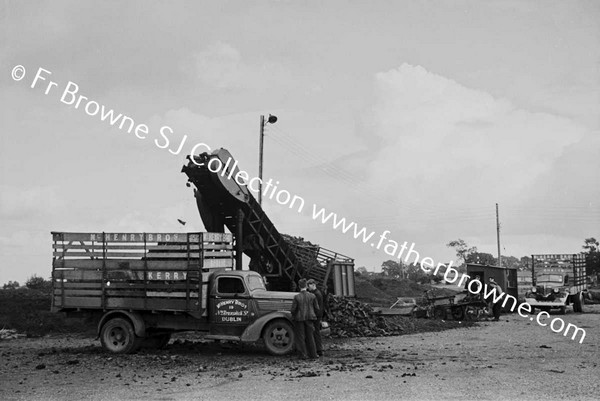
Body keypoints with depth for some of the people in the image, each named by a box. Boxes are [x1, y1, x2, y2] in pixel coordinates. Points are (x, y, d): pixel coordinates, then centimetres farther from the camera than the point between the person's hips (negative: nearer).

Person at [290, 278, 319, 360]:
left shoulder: (296, 297, -12)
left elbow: (293, 309, -10)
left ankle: (303, 355, 8)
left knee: (301, 337, 8)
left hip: (299, 319, -2)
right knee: (310, 336, 13)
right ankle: (313, 354, 16)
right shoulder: (312, 296, -5)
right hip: (309, 318, 2)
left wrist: (293, 316, 10)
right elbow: (317, 308, -1)